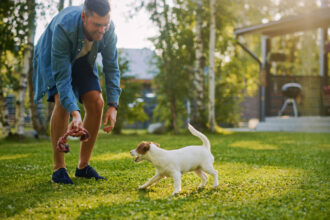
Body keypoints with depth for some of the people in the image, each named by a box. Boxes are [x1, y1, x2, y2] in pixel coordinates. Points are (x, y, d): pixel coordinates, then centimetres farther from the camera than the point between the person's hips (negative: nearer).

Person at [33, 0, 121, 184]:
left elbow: (111, 67, -16)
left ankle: (83, 166, 0)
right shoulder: (63, 27, -41)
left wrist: (113, 105, -23)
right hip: (53, 58, -4)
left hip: (82, 59, 4)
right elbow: (61, 76, -38)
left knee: (96, 103, -13)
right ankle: (59, 168, -15)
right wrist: (75, 113, -48)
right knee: (62, 102, -26)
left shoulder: (109, 28, -28)